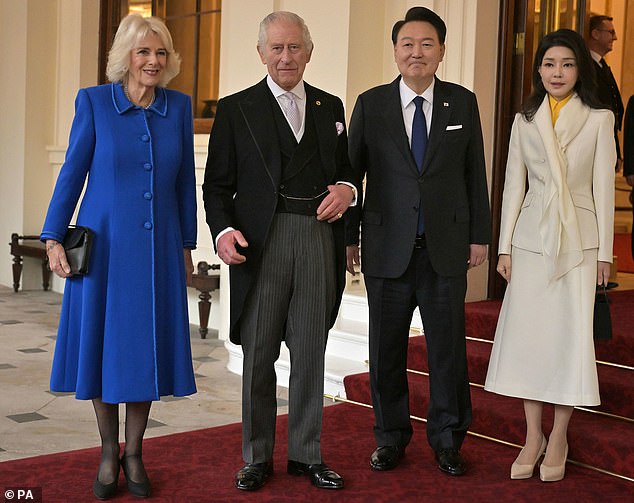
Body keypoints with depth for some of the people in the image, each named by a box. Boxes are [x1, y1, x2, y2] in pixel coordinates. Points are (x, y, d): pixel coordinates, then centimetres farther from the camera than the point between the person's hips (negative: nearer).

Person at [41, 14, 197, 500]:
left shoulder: (179, 107, 5)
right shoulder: (94, 101, -2)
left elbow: (185, 181, 9)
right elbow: (72, 173, -1)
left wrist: (187, 244, 10)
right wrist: (53, 239, -4)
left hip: (158, 248, 2)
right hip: (104, 244, -2)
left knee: (148, 346, 5)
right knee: (103, 344, 4)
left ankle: (134, 453, 19)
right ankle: (109, 453, 20)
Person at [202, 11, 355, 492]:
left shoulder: (331, 106, 14)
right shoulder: (236, 109, 4)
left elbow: (345, 167, 20)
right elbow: (218, 183, 2)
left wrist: (346, 188, -3)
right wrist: (223, 230, -14)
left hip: (319, 240, 3)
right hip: (262, 241, -2)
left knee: (310, 353, 9)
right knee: (259, 354, 5)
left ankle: (306, 454, 22)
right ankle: (257, 457, 19)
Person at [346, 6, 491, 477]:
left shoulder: (463, 103, 4)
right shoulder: (371, 104, 2)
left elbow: (475, 174, 7)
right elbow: (352, 172, 4)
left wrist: (480, 236, 5)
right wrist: (349, 236, 2)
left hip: (446, 248, 0)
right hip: (387, 248, 0)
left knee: (448, 346, 6)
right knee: (386, 349, 9)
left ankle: (447, 439, 22)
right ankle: (391, 437, 25)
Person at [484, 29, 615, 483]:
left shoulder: (599, 119, 1)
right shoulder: (525, 120, 8)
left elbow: (604, 187, 0)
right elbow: (514, 184, 8)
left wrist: (604, 251, -2)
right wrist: (504, 246, 4)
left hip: (578, 239, -2)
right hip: (531, 237, 2)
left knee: (570, 335, -2)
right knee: (527, 333, 1)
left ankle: (558, 438, 12)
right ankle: (533, 437, 13)